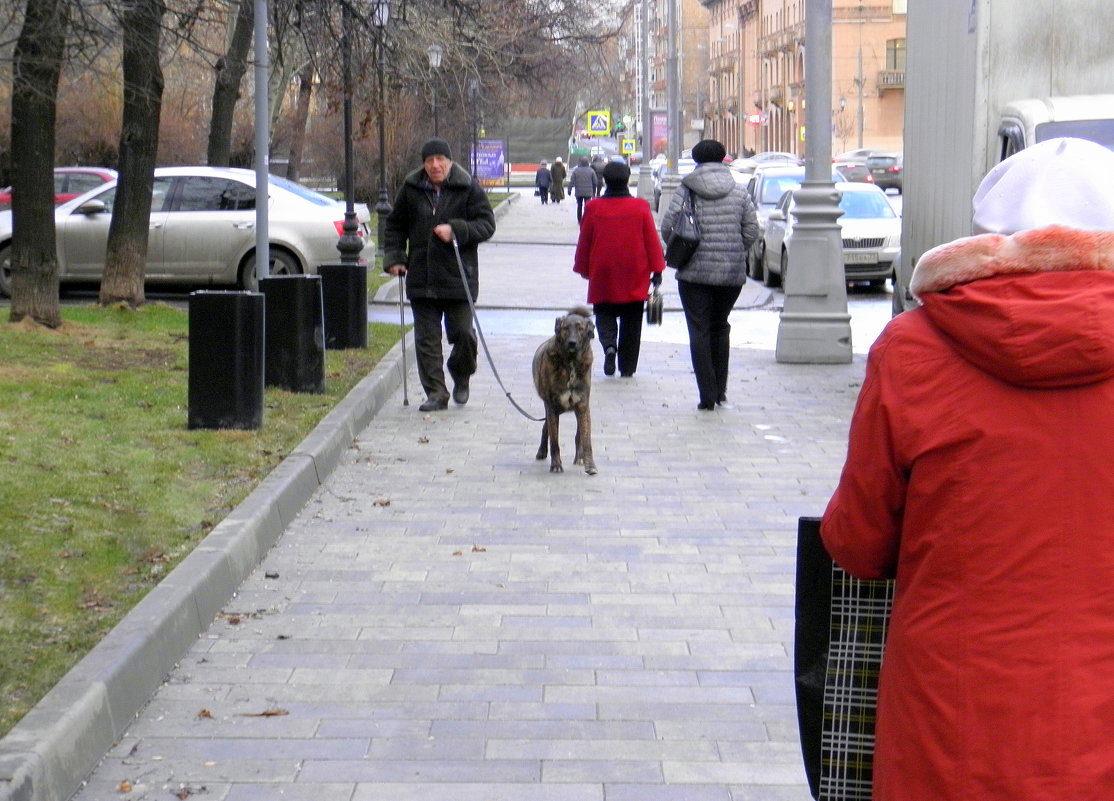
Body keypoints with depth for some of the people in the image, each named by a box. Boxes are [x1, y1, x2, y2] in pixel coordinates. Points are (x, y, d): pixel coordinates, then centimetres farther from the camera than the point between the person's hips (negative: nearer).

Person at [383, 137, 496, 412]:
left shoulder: (469, 188, -2)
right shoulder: (410, 189, 6)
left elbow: (486, 224, -2)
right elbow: (394, 226, 17)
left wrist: (456, 230, -17)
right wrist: (394, 258, 5)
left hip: (459, 277, -2)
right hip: (421, 278, 3)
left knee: (463, 333, 0)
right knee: (426, 339, 2)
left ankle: (461, 376, 28)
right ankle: (436, 393, 8)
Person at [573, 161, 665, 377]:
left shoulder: (593, 208, -4)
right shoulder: (640, 207, -6)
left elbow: (584, 243, 3)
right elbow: (652, 241, -3)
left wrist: (583, 269, 16)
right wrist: (657, 270, 5)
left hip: (602, 275, 0)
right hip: (634, 278, 0)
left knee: (604, 314, 13)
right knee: (631, 323, 9)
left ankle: (609, 345, -16)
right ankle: (627, 367, 8)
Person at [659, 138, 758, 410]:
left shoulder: (686, 189, -3)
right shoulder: (739, 191, 4)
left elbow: (667, 226, -9)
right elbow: (752, 230, 1)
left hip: (694, 272, -3)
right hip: (732, 273, 3)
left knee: (699, 331, 1)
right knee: (720, 327, 18)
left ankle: (707, 396, -4)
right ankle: (720, 390, 20)